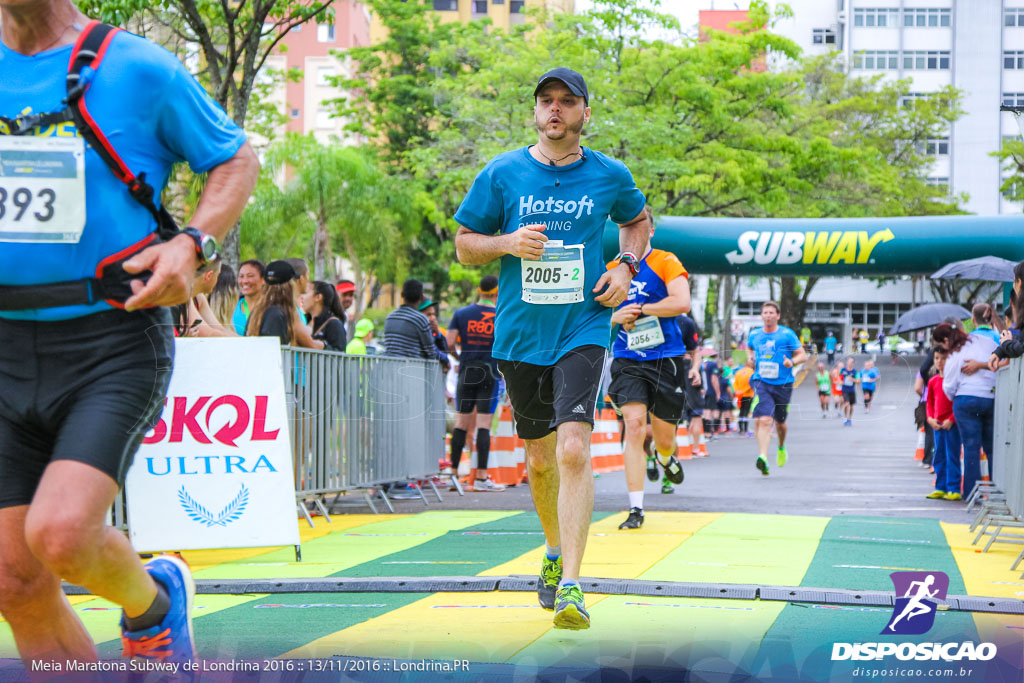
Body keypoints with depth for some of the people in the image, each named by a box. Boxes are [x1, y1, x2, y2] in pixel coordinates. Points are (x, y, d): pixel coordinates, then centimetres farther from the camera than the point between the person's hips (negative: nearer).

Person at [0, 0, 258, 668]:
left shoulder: (138, 68, -2)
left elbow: (237, 159, 9)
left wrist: (193, 244, -8)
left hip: (114, 342, -4)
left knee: (59, 533, -23)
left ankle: (153, 603, 12)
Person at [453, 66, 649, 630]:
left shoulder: (610, 176, 3)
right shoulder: (501, 174, 1)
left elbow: (638, 220, 23)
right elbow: (465, 245, 8)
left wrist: (626, 266, 4)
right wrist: (508, 243, -13)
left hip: (583, 330, -2)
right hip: (519, 334, 2)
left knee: (573, 450, -19)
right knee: (540, 458, 12)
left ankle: (570, 585, -19)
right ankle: (554, 552, 39)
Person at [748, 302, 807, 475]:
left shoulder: (787, 334, -3)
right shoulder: (754, 335, 8)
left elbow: (802, 355, -3)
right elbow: (750, 349, 31)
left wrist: (792, 362, -22)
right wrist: (750, 358, 10)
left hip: (783, 384, 0)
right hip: (762, 382, 0)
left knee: (780, 422, 17)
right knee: (764, 420, -20)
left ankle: (781, 448, 48)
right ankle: (763, 458, -30)